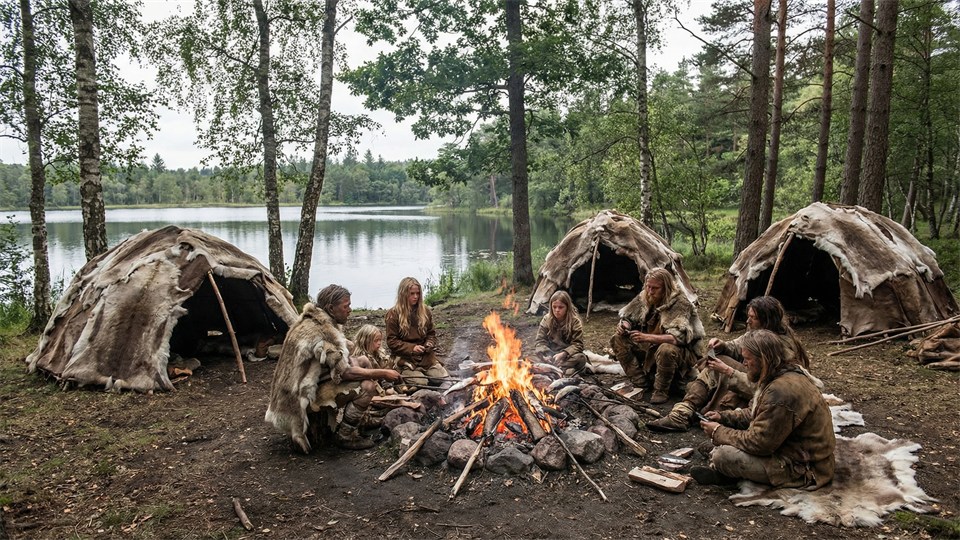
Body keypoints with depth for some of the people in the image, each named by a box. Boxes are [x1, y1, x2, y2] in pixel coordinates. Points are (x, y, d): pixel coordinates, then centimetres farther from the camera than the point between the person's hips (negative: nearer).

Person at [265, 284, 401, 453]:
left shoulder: (317, 322, 4)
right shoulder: (319, 332, -27)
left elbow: (339, 363, 12)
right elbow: (344, 372, -27)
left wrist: (375, 373, 3)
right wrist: (382, 373, -18)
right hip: (306, 394, -10)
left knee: (363, 363, 10)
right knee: (367, 386, -20)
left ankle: (362, 419, 16)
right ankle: (345, 436, -5)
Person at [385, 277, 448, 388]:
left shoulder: (425, 310, 8)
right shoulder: (393, 314, -5)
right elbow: (392, 341, -7)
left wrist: (429, 344, -6)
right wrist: (412, 348, -18)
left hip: (426, 357, 4)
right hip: (405, 359, -4)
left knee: (445, 379, -11)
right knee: (421, 384, -24)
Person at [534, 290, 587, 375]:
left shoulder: (575, 322, -10)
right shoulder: (546, 319, -3)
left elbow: (577, 344, -13)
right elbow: (540, 341, -5)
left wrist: (563, 354, -30)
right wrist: (545, 354, -25)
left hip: (568, 355, -1)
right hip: (551, 354, 2)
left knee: (581, 358, -32)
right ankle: (564, 369, -34)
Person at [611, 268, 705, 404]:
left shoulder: (680, 304, -24)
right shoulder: (644, 298, -5)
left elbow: (678, 337, -34)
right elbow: (628, 317, 6)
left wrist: (647, 338, -44)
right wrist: (624, 325, -19)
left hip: (681, 349, -6)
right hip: (651, 347, 7)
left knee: (666, 350, -40)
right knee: (618, 339, -7)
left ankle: (661, 391, -17)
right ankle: (639, 379, -5)